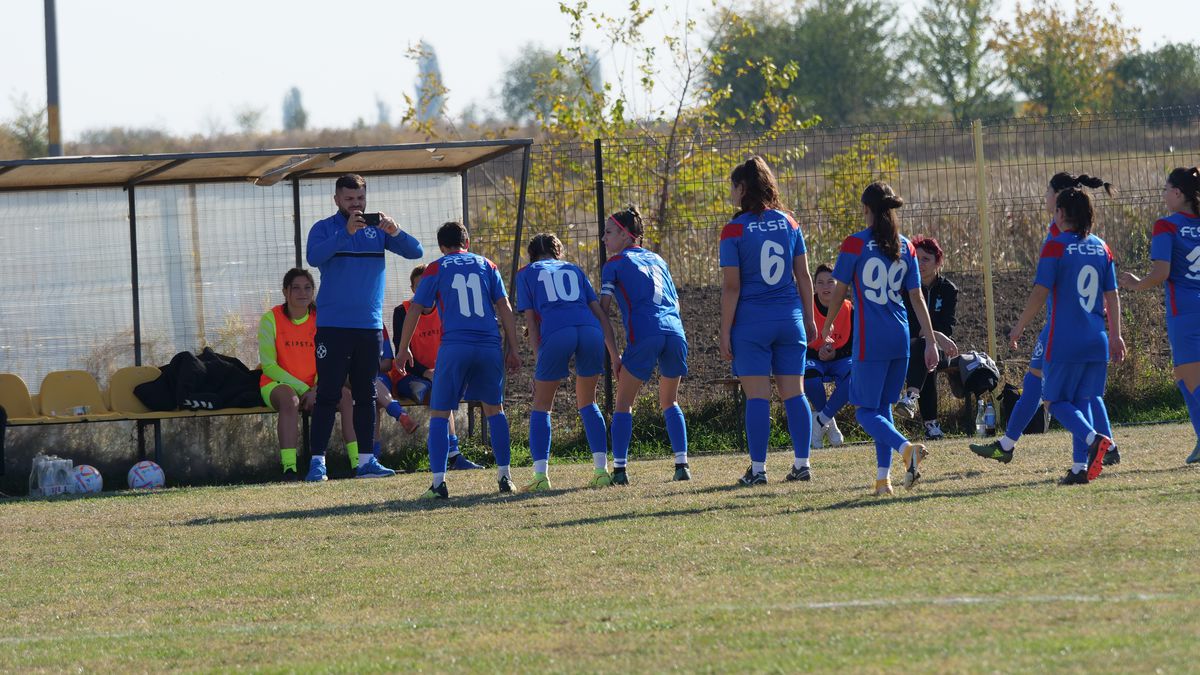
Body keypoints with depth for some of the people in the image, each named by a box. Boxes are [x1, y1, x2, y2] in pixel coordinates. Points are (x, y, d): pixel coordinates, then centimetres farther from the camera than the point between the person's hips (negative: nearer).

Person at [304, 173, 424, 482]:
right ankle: (317, 461, -7)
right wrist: (346, 232, -29)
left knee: (366, 395, 8)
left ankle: (367, 459, 12)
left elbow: (416, 251, 2)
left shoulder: (377, 230, 10)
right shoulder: (325, 229, 1)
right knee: (327, 395, -6)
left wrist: (395, 232, -18)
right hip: (333, 325, -4)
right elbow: (314, 257, -19)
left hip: (369, 325, 4)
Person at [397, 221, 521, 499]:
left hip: (454, 347, -2)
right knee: (494, 409, 18)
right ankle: (504, 476, 13)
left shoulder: (436, 269, 8)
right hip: (490, 346, 2)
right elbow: (504, 308, 9)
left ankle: (439, 482, -7)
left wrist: (403, 349, 14)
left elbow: (415, 310, 5)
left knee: (439, 414, 3)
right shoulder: (486, 265, 14)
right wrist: (512, 349, 12)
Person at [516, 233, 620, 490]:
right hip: (591, 331, 3)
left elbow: (530, 320, 12)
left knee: (541, 406, 10)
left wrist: (540, 360, 10)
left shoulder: (526, 273, 23)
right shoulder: (574, 270, 31)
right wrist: (614, 355, 22)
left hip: (555, 333, -3)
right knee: (587, 404, 20)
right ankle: (602, 470, 12)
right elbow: (600, 313, 24)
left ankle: (540, 475, -2)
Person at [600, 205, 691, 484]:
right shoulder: (656, 259, 25)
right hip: (675, 332, 5)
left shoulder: (615, 263, 9)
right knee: (669, 403, 19)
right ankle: (682, 464, 8)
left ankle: (620, 469, -4)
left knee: (623, 403, 5)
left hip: (644, 335, -5)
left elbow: (603, 310, 2)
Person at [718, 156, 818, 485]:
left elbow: (732, 287, -9)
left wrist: (725, 332, -4)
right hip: (789, 318, 4)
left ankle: (758, 468, -1)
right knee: (794, 393, 8)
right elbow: (804, 276, 9)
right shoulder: (788, 223, 6)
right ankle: (801, 464, 8)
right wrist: (809, 318, 17)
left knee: (757, 396, -2)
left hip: (751, 321, -4)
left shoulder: (734, 231, -8)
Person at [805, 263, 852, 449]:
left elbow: (855, 345, 1)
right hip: (813, 359, -1)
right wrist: (818, 353, -24)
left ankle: (820, 419, -21)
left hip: (840, 360, 2)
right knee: (809, 374, -38)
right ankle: (829, 422, -14)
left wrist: (835, 354, -17)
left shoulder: (848, 310, -3)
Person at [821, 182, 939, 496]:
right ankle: (883, 477, 9)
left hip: (870, 340, -5)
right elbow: (917, 297, 7)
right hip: (900, 339, 5)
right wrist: (931, 341, 10)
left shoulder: (855, 244, -7)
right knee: (883, 407, 16)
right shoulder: (905, 247, 6)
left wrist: (828, 326, 17)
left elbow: (839, 290, 0)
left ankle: (906, 447, -27)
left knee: (866, 411, -1)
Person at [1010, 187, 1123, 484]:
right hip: (1096, 342, 5)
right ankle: (1080, 467, 2)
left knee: (1057, 401, 5)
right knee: (1081, 401, 12)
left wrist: (1019, 327, -2)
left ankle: (1093, 438, -21)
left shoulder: (1056, 246, -8)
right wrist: (1116, 336, 17)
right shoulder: (1101, 247, 9)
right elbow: (1112, 296, 11)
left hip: (1064, 342, -5)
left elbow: (1040, 293, -11)